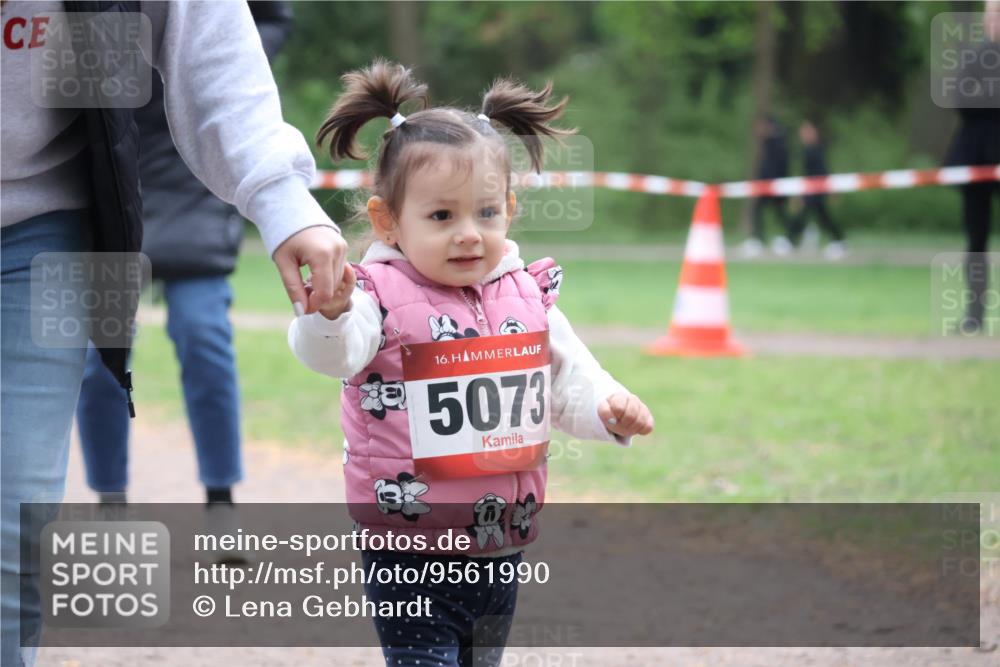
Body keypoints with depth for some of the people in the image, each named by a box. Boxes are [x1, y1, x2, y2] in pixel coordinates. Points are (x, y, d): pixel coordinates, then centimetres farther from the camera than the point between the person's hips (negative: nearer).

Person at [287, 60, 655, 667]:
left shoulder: (529, 297, 5)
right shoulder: (382, 297, -11)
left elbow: (570, 379, 13)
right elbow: (329, 355, -28)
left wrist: (609, 408, -8)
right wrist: (329, 312, -49)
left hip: (503, 544, 5)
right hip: (410, 551, -5)